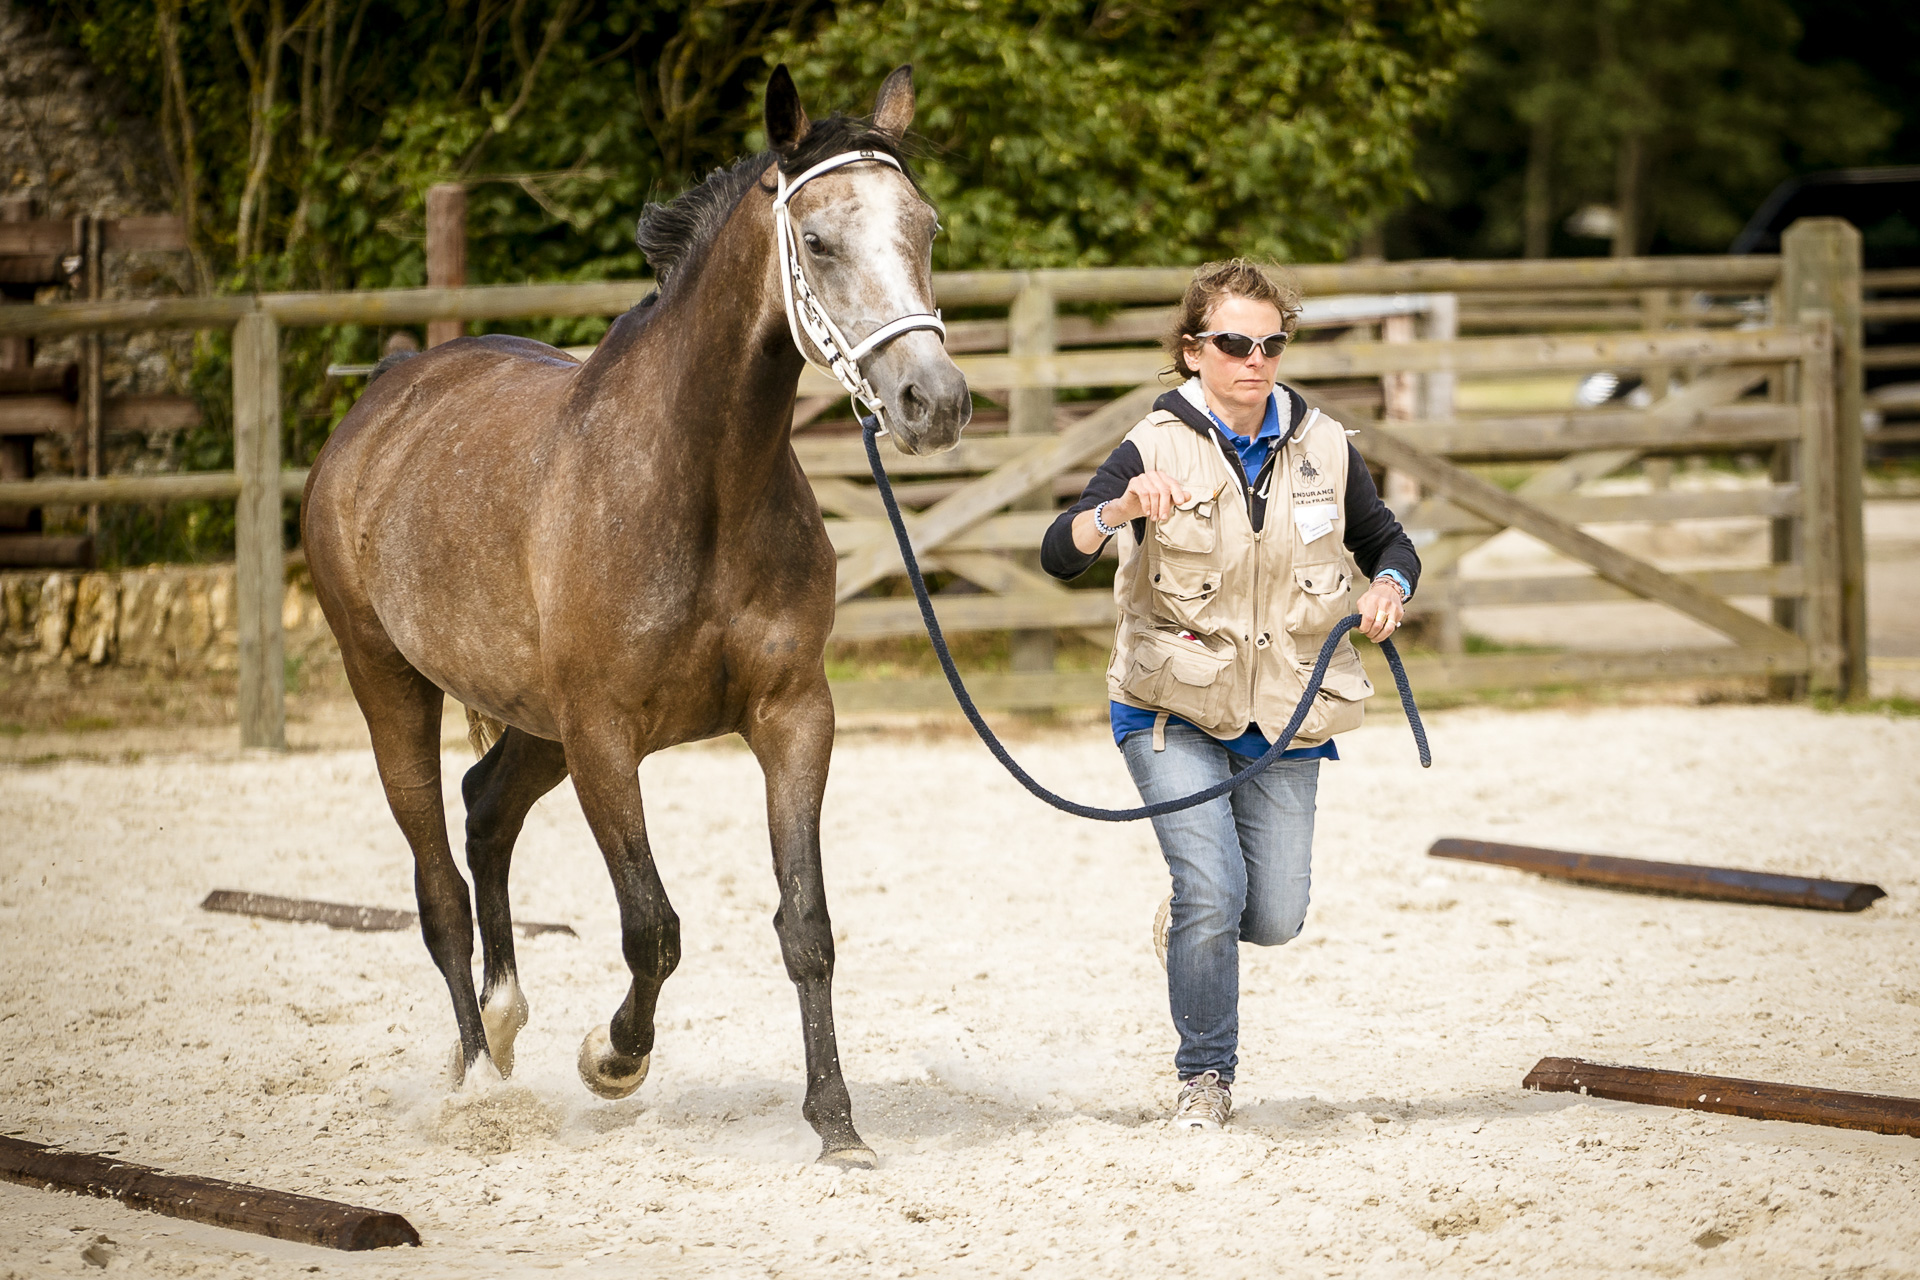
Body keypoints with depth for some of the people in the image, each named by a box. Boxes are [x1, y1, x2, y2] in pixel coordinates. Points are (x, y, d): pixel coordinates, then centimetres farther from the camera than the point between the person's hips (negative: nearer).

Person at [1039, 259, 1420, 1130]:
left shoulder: (1323, 451, 0)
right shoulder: (1155, 451, -10)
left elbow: (1387, 543, 14)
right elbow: (1059, 556, -21)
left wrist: (1390, 589, -9)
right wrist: (1119, 510, -41)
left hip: (1284, 721, 4)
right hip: (1174, 712, -3)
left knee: (1275, 919, 3)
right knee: (1212, 893, -17)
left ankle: (1186, 918, 39)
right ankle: (1205, 1076, 4)